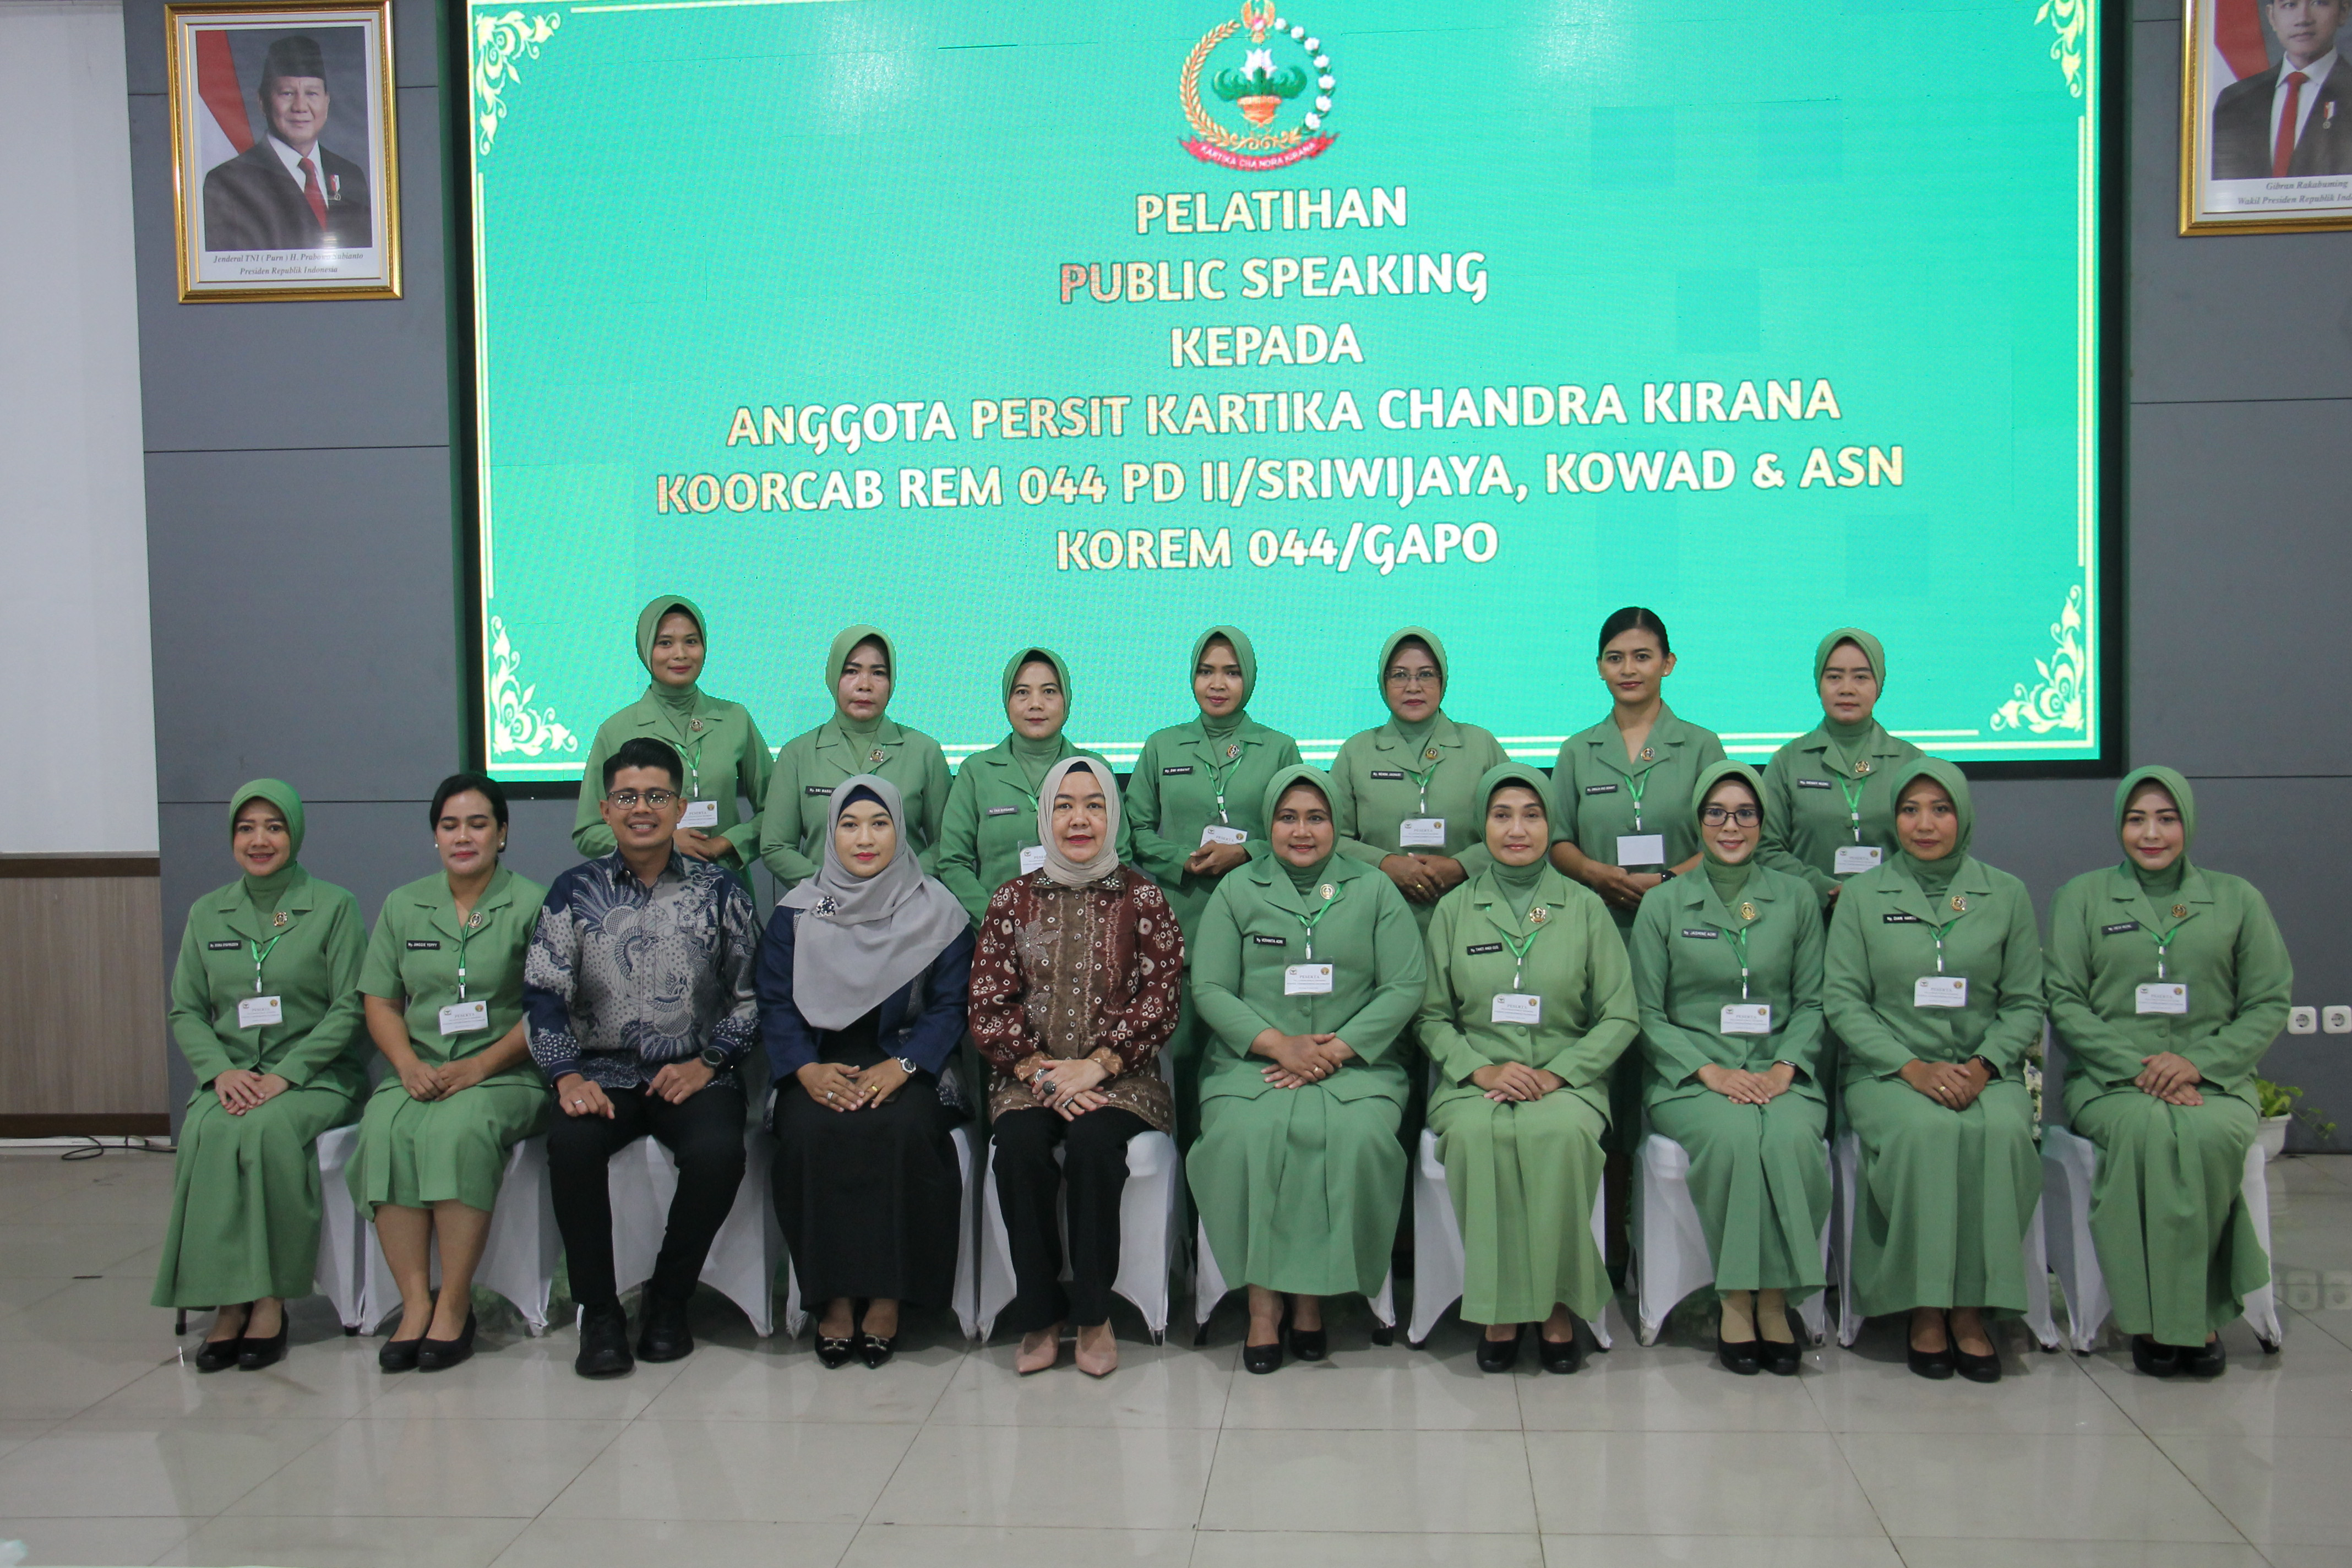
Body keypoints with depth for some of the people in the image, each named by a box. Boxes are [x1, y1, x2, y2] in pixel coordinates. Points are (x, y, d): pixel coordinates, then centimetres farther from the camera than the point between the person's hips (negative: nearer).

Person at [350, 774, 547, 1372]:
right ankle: (415, 1301, -24)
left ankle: (455, 1306, -24)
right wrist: (408, 1064, -6)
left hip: (505, 1073, -4)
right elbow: (380, 1002, 13)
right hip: (418, 1071, 4)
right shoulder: (403, 906, 16)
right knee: (384, 1132, -28)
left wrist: (479, 1065, -14)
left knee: (459, 1129, -34)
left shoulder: (531, 905, 2)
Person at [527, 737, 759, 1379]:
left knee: (718, 1150, -31)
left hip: (694, 1073, 0)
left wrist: (705, 1064, -9)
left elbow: (749, 996, 5)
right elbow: (543, 995, 2)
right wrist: (569, 1077, -12)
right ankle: (599, 1312, -13)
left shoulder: (718, 892, 7)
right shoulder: (575, 892, 8)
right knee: (570, 1143, -31)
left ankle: (668, 1302, -7)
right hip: (604, 1072, 1)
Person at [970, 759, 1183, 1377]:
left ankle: (1094, 1316, -15)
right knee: (1020, 1149, -28)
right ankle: (1039, 1316, -13)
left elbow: (1159, 1002, -2)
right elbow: (988, 1006, 4)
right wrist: (1039, 1071, -11)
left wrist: (1095, 1066, -13)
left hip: (1117, 1077, -1)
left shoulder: (1142, 899, 5)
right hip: (1030, 1076, 2)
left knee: (1091, 1142, -31)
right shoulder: (1014, 899, 9)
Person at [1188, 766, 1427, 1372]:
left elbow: (1407, 986, 2)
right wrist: (1279, 1044, -10)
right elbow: (1209, 988, 5)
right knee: (1245, 1135, -30)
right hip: (1251, 1063, 1)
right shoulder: (1237, 890, 13)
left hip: (1356, 1062, 0)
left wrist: (1335, 1050, -10)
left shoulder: (1374, 890, 12)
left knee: (1353, 1136, -31)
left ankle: (1312, 1294, -14)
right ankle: (1263, 1299, -19)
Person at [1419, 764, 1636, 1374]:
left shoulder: (1586, 908, 9)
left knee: (1561, 1133, -35)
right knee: (1478, 1134, -33)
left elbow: (1619, 1016, 4)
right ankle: (1501, 1307, -21)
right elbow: (1433, 1015, 9)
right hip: (1474, 1080, 1)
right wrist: (1482, 1070, -10)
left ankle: (1557, 1304, -20)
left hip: (1566, 1079, 0)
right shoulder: (1454, 909, 11)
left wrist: (1555, 1075, -10)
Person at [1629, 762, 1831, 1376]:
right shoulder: (1663, 905, 6)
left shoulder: (1796, 899, 11)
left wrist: (1783, 1068, -8)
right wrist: (1710, 1071, -11)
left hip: (1779, 1071, 1)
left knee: (1793, 1138, -32)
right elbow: (1648, 1013, 3)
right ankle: (1736, 1300, -19)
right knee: (1734, 1135, -33)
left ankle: (1774, 1300, -18)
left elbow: (1812, 1002, 10)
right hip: (1689, 1075, -1)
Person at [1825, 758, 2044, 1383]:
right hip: (1887, 1069, -1)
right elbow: (1842, 1000, 0)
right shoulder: (1863, 895, 7)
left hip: (1985, 1069, 1)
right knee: (1926, 1130, -33)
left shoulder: (2007, 894, 10)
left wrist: (1983, 1065, -11)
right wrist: (1912, 1067, -12)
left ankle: (1970, 1308, -21)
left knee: (2001, 1131, -32)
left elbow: (2026, 1003, 7)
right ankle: (1925, 1307, -21)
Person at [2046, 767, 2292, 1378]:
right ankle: (2160, 1313, -25)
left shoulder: (2236, 898, 14)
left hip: (2212, 1077, 1)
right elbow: (2064, 1001, 3)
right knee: (2146, 1127, -35)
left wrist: (2200, 1062, -9)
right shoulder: (2082, 897, 11)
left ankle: (2194, 1310, -17)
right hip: (2109, 1080, -1)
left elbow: (2270, 1002, 8)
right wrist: (2136, 1069, -11)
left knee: (2211, 1134, -34)